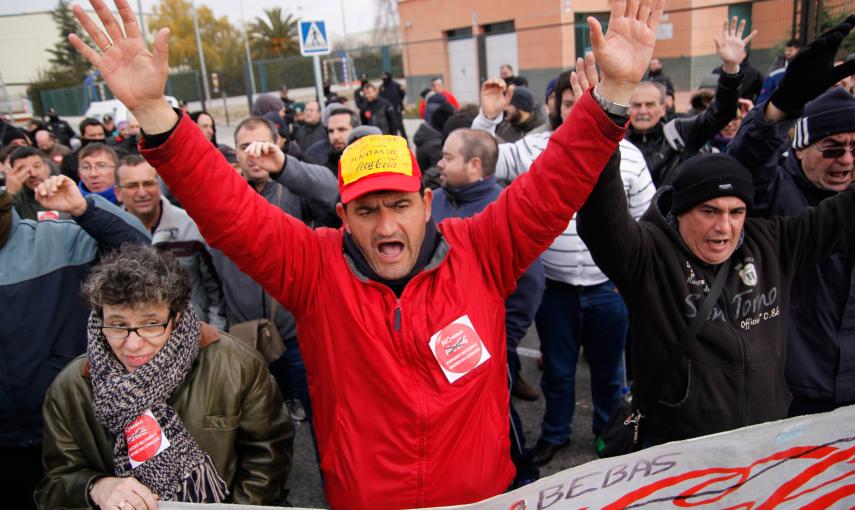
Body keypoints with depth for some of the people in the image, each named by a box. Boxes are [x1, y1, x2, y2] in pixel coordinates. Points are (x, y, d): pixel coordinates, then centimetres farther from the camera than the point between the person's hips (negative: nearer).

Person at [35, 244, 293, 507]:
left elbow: (268, 450, -2)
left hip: (221, 503, -1)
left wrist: (241, 506, -11)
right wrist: (96, 488, -18)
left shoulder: (236, 366, -12)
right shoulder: (69, 389, -5)